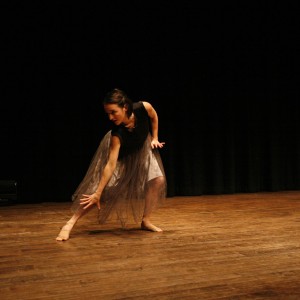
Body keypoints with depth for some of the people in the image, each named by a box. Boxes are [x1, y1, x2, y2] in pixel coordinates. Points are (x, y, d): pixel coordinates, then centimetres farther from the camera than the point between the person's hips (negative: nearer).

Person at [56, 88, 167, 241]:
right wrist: (97, 193, -41)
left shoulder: (144, 107, -35)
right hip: (120, 152, -4)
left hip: (141, 148, 4)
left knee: (158, 180, -11)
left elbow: (154, 116, -8)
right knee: (103, 189, -14)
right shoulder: (117, 133, -40)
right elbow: (111, 164, -40)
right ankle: (70, 223, -10)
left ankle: (145, 221, 4)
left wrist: (155, 138, -5)